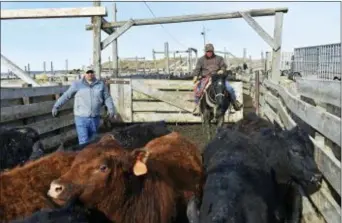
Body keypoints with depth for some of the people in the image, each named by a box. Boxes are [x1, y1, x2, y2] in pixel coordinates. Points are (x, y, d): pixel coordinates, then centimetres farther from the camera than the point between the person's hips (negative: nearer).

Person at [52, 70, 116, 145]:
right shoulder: (77, 84, -1)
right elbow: (66, 96, 4)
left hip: (95, 118, 3)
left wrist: (111, 110, -4)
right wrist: (56, 107, 4)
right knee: (84, 142, -8)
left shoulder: (101, 84, 4)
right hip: (81, 118, -3)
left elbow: (107, 98, 8)